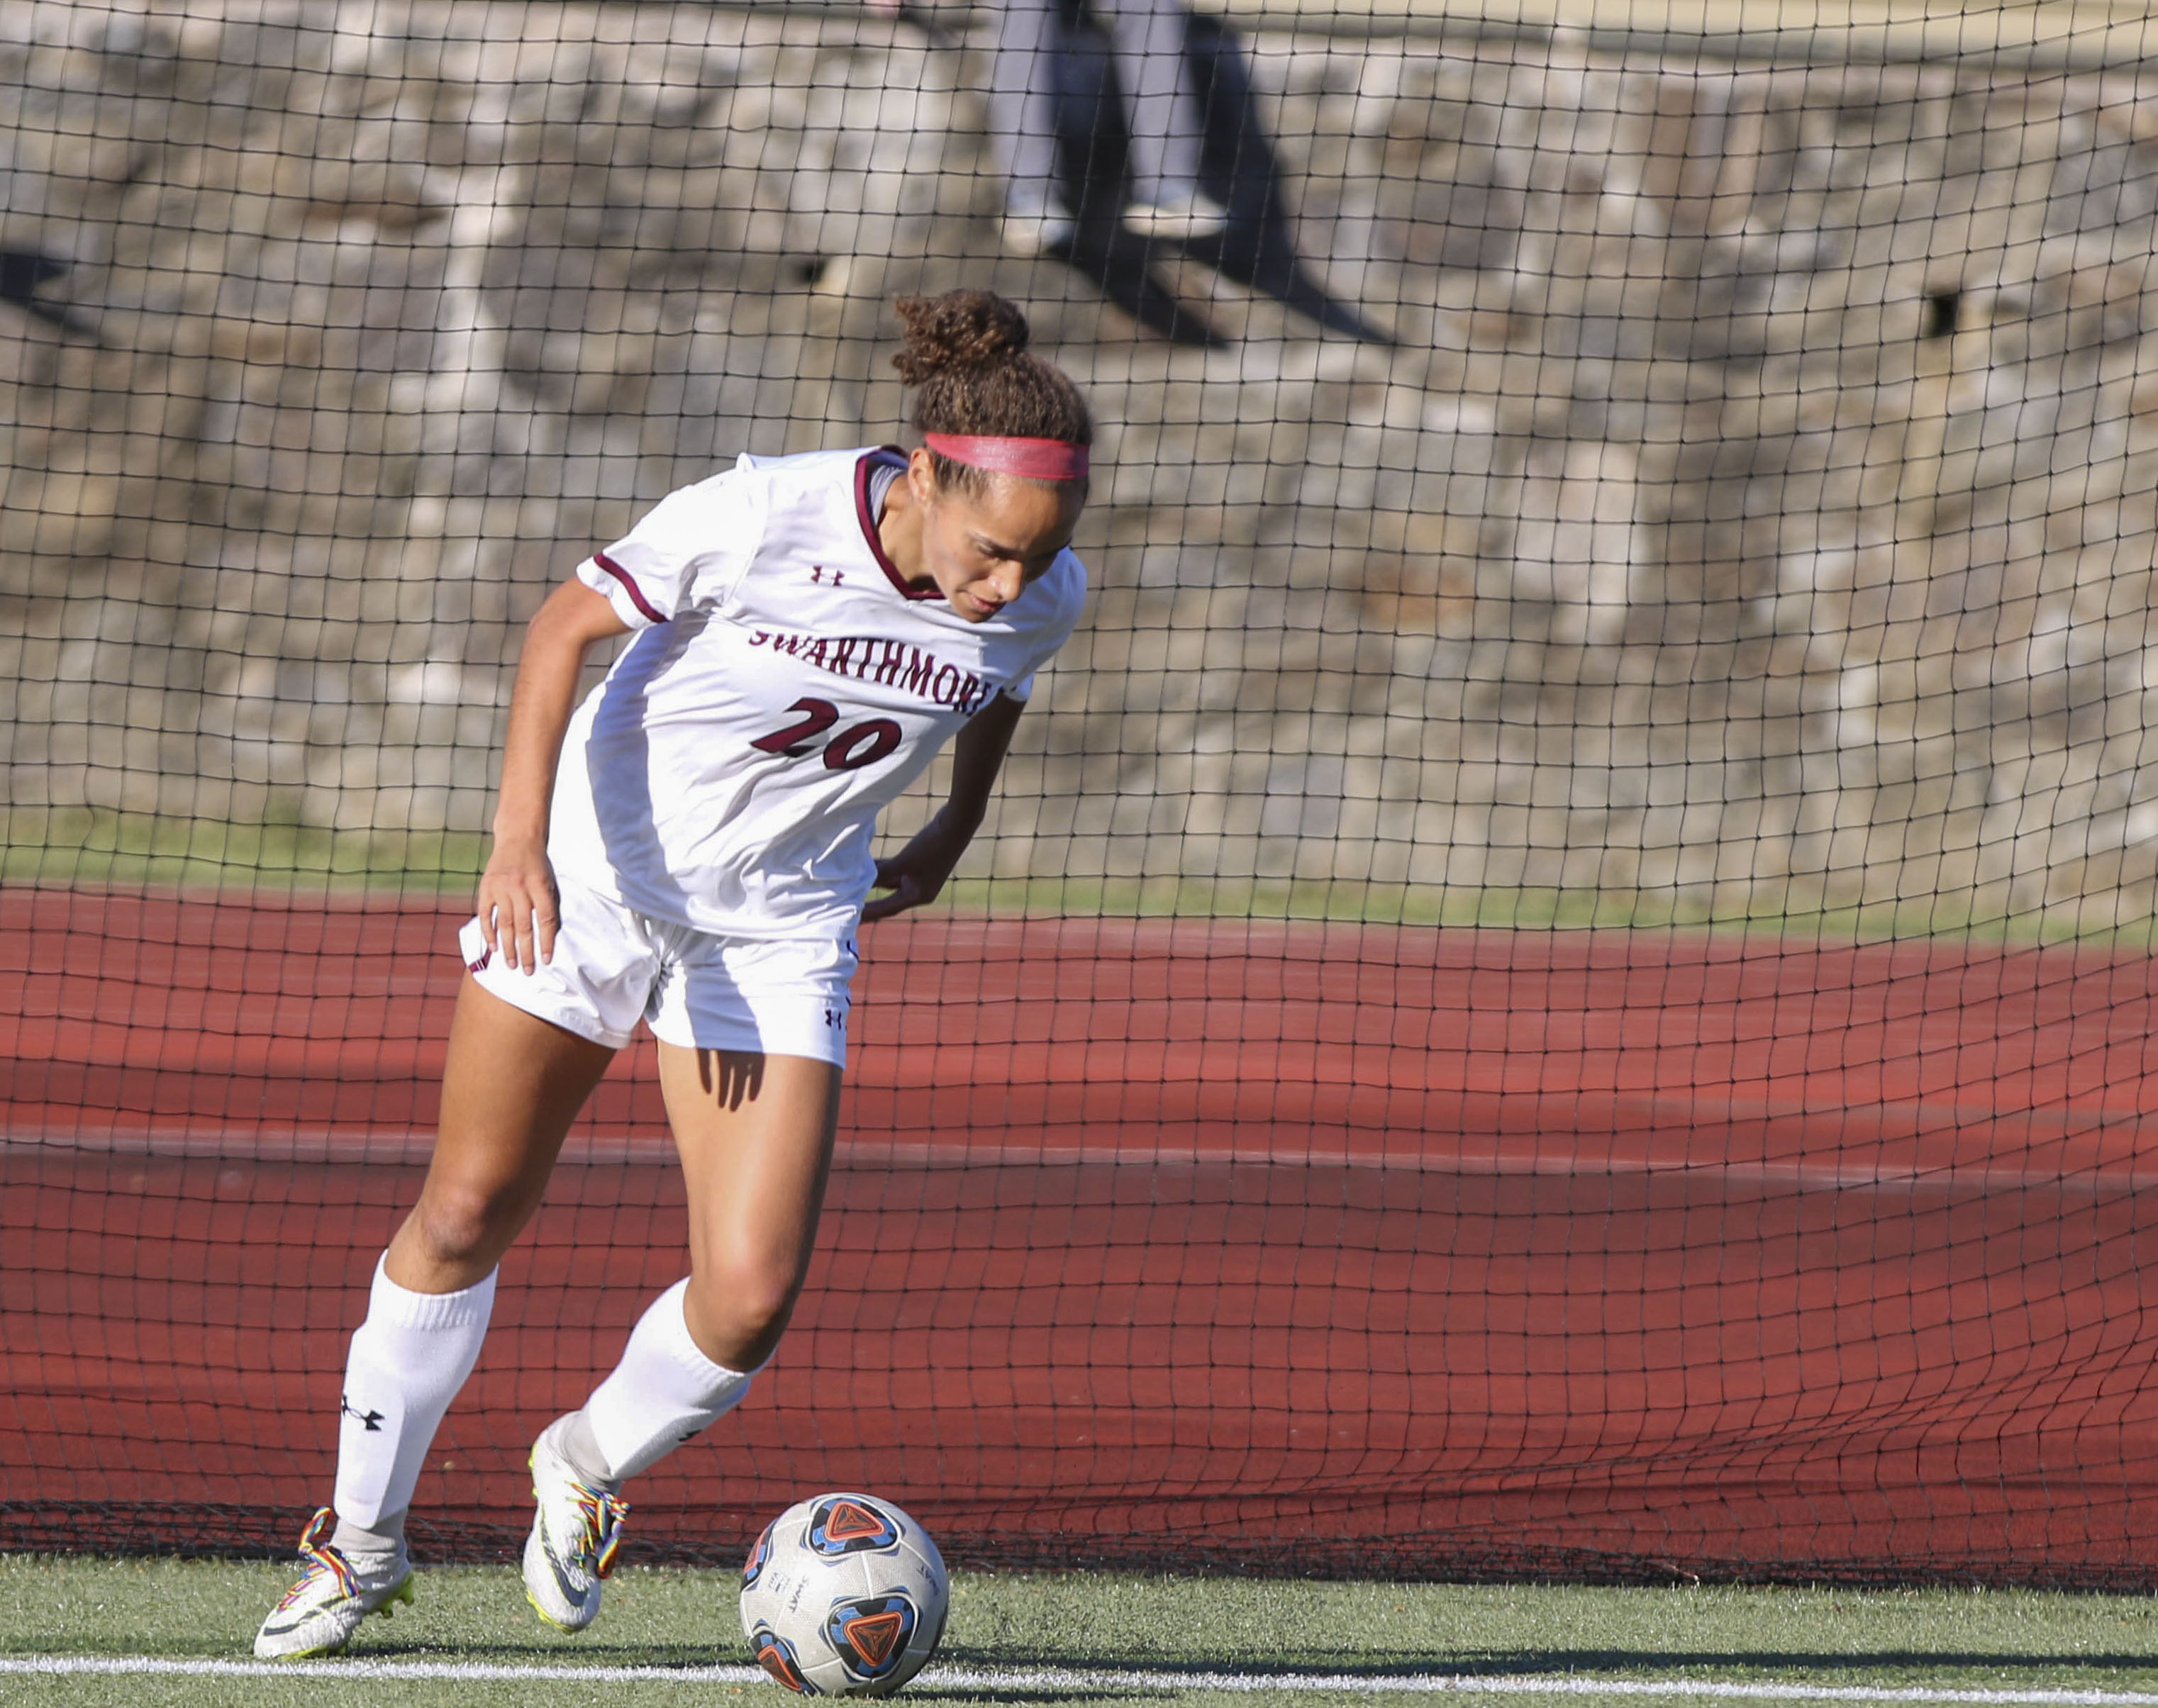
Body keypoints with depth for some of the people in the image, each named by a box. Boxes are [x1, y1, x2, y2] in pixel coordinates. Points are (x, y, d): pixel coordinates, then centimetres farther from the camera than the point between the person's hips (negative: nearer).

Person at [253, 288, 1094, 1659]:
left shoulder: (1042, 597, -15)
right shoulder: (761, 518, -27)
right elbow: (567, 624, -15)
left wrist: (949, 842, 25)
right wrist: (521, 838, -25)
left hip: (781, 928, 2)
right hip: (592, 875, -2)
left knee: (750, 1297, -11)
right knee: (467, 1217, 6)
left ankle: (589, 1469, 21)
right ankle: (362, 1540, 26)